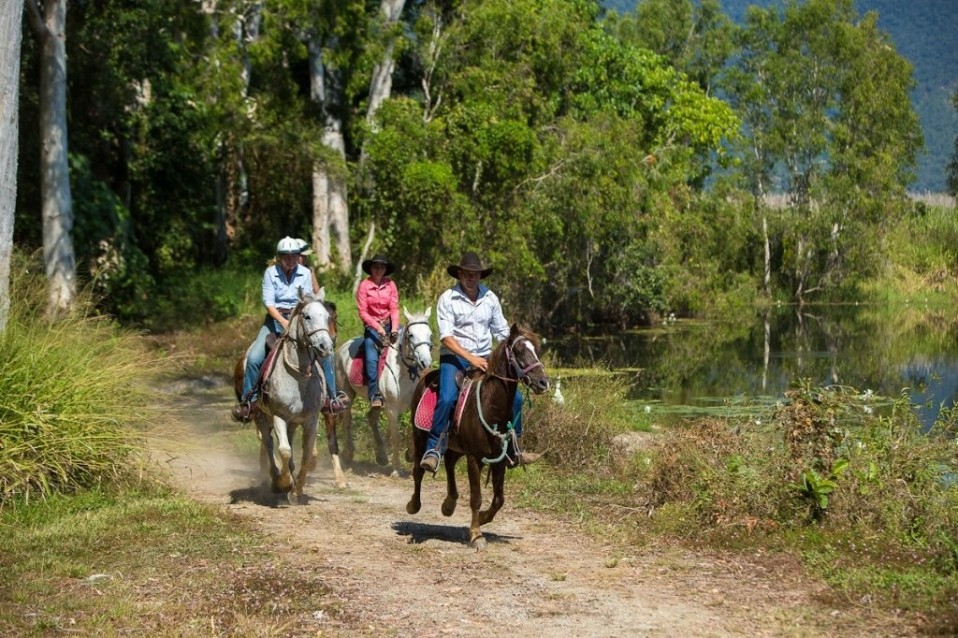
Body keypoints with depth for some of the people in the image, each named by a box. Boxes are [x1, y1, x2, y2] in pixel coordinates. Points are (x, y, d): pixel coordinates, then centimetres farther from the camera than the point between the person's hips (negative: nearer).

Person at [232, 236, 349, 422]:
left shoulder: (305, 273, 2)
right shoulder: (270, 273, -2)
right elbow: (268, 303, -9)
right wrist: (283, 321, -24)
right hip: (275, 319, -1)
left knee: (325, 354, -16)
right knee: (254, 358, -20)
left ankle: (331, 398, -5)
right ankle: (248, 400, -7)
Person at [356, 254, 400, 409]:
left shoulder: (390, 285, 4)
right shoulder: (364, 286, -3)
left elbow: (394, 309, 0)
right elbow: (363, 312, -6)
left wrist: (394, 328, -16)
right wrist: (377, 327, -17)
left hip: (389, 325, 3)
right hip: (372, 326, -3)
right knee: (371, 359, -20)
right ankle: (375, 396, -21)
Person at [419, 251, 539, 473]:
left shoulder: (490, 298, 7)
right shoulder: (447, 299, -7)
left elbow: (502, 333, 14)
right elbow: (446, 337, -14)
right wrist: (470, 358, -22)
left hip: (484, 359, 5)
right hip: (454, 357, -5)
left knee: (514, 397, -4)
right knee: (447, 399, -29)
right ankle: (433, 450, -20)